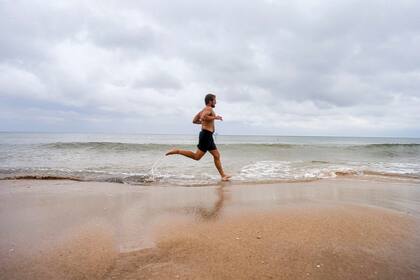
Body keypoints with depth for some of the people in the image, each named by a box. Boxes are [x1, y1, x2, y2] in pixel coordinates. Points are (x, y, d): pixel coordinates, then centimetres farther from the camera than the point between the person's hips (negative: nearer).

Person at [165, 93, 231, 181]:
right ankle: (177, 151, -5)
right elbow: (203, 117, -28)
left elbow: (194, 120, 21)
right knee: (197, 156, -10)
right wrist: (215, 117, -17)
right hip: (206, 134, -10)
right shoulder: (209, 108, -8)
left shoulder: (203, 110, 20)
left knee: (217, 156, 10)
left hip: (208, 136, 10)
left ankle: (223, 175, 14)